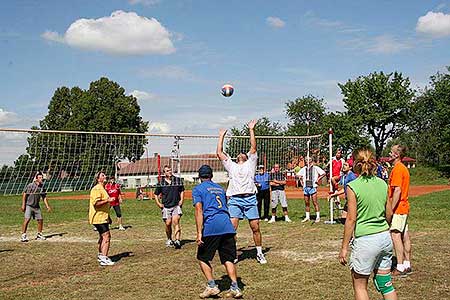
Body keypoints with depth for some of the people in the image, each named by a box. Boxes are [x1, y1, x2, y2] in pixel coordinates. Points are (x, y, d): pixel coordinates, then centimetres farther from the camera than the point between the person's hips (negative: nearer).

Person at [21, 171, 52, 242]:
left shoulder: (42, 186, 1)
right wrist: (23, 205, -16)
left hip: (36, 206, 6)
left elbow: (44, 197, 9)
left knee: (40, 220, 5)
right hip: (29, 205, -6)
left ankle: (39, 234, 21)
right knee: (27, 219, -18)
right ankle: (23, 235, -11)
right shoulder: (31, 185, -16)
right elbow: (24, 194, -11)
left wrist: (47, 206, 5)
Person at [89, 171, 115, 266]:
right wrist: (108, 200, -26)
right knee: (106, 236, -14)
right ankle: (104, 259, -14)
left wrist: (108, 216, 28)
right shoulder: (97, 189, -15)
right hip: (99, 218, -11)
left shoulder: (102, 188, 18)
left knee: (102, 237, 20)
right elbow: (96, 203, -26)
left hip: (102, 217, 11)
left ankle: (100, 255, 33)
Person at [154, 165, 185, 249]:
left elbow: (182, 190, 20)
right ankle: (169, 240, 24)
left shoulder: (178, 180, 4)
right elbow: (156, 194, 14)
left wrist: (181, 200, 8)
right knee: (168, 224, -1)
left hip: (176, 205, 0)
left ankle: (177, 240, -24)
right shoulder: (161, 183, 2)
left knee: (175, 221, -18)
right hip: (166, 207, 0)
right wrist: (158, 203, 3)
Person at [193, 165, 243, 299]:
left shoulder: (198, 189, 7)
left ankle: (212, 286, 1)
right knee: (228, 258, 8)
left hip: (211, 227, -5)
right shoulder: (220, 188, 26)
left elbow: (199, 210, -6)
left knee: (203, 258, 11)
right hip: (227, 225, 5)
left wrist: (199, 233, -12)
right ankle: (235, 287, -2)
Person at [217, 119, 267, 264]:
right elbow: (219, 153, 17)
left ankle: (259, 253, 12)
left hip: (250, 199, -1)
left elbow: (253, 148, 9)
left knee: (255, 227, -1)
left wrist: (251, 130, 8)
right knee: (232, 228, -9)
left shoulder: (250, 164, 18)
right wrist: (221, 136, 22)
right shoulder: (231, 166, 22)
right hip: (235, 199, 1)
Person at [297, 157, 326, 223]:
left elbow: (323, 173, -3)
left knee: (315, 202, -8)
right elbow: (298, 175, 27)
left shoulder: (315, 168, 0)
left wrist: (318, 179, -6)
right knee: (306, 203, 8)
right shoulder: (304, 169, 14)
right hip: (305, 187, 5)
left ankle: (318, 217, -3)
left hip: (313, 187, -5)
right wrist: (301, 180, 12)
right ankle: (307, 217, 15)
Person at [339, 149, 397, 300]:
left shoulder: (353, 186, -12)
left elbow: (351, 219, -13)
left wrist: (344, 247, -7)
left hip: (365, 241, -6)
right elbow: (389, 214, 10)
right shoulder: (382, 183, 4)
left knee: (360, 285, 10)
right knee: (385, 284, 16)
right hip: (385, 238, 6)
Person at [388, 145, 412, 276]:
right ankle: (407, 265, 18)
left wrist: (391, 209, -21)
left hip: (398, 208, -10)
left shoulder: (397, 169, -16)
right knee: (405, 236, 12)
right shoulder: (403, 168, 15)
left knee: (395, 235, -9)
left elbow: (397, 191, -23)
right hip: (404, 207, 10)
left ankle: (400, 268, -7)